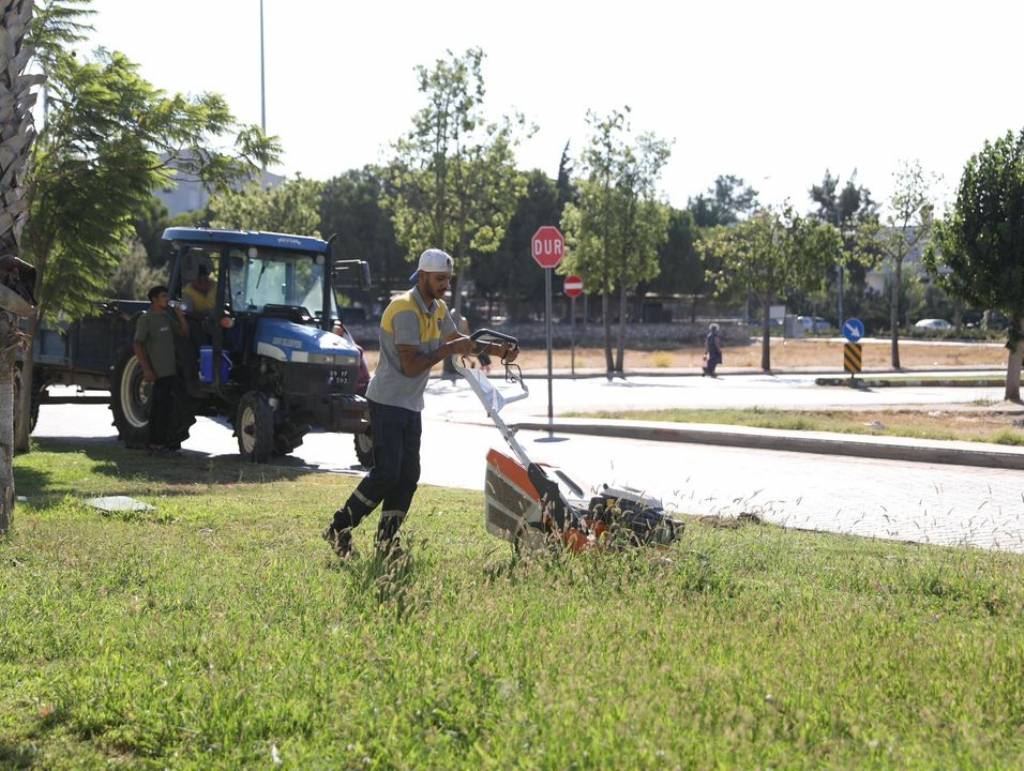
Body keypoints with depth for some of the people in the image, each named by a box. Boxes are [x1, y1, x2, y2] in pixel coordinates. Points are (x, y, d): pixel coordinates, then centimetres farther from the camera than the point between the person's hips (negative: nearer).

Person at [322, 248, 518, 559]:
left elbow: (457, 338, 28)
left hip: (411, 405, 9)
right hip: (387, 402, -9)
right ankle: (339, 528, -3)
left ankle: (386, 541, 8)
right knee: (386, 472, -14)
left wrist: (500, 350, 16)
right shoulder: (405, 310, -18)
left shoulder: (438, 309, 10)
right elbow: (411, 365, -23)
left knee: (408, 475, 4)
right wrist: (449, 349, -18)